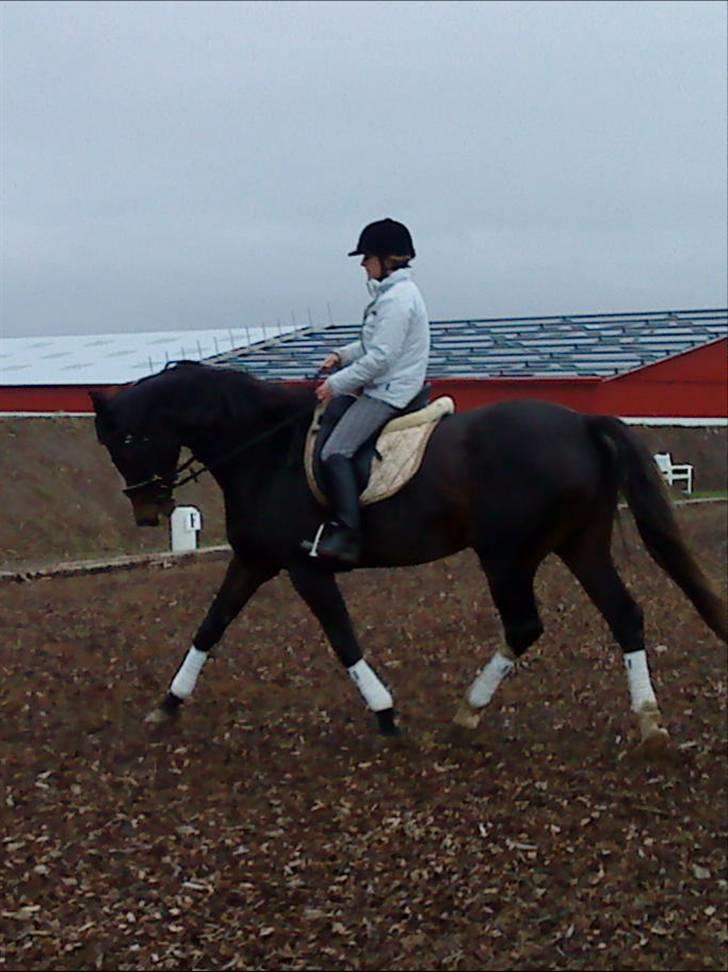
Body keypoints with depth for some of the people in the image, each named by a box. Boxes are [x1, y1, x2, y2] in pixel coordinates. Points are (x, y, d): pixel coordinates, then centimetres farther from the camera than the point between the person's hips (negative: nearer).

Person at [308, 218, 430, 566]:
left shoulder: (397, 298, -18)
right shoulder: (394, 292, 15)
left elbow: (380, 357, -23)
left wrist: (337, 384, -18)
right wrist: (341, 355, 9)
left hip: (388, 392, -11)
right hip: (383, 386, 11)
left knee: (335, 452, -21)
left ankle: (346, 534, -24)